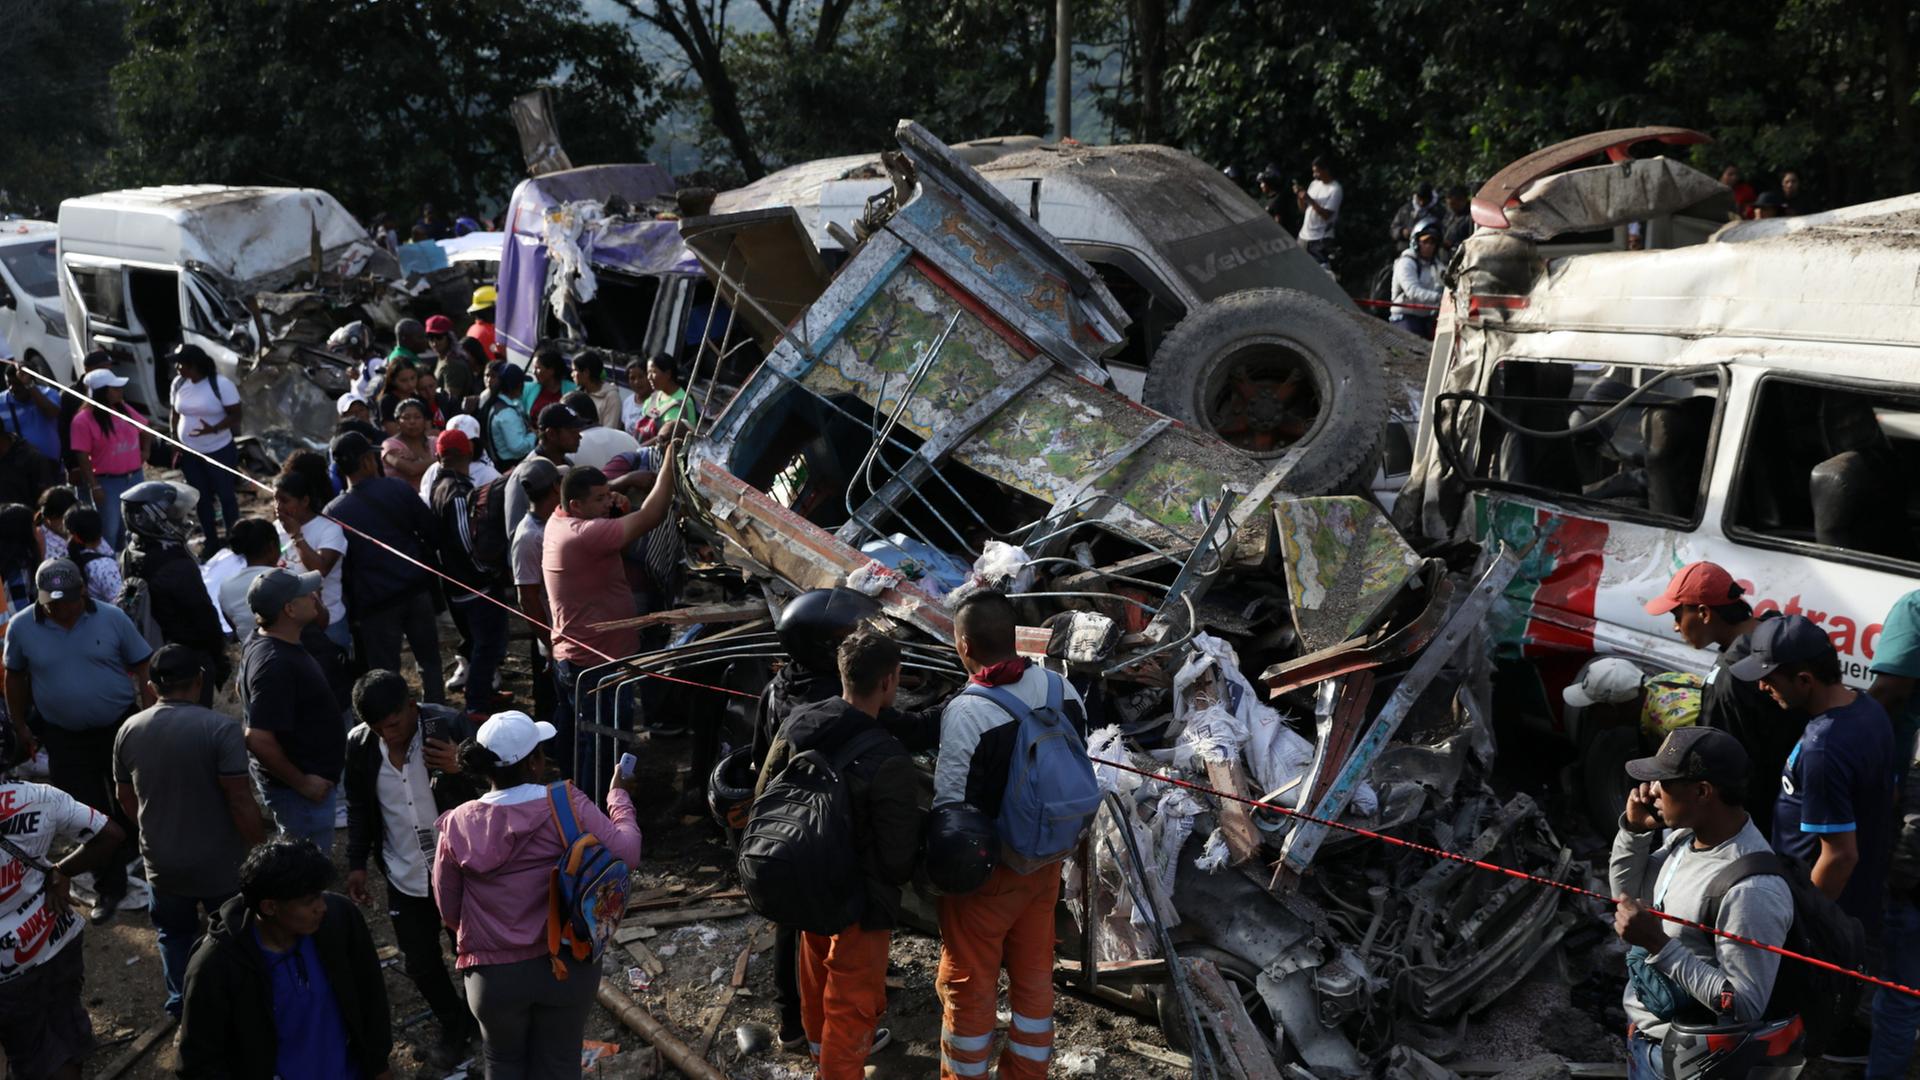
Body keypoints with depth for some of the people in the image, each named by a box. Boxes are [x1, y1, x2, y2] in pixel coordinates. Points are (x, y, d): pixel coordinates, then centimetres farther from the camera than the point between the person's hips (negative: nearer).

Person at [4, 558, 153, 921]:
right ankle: (108, 888, 23)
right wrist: (20, 727, 10)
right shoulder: (21, 628, -8)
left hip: (122, 727, -1)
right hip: (66, 740, 1)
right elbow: (16, 679, 6)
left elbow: (141, 669, -4)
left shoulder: (112, 618, -12)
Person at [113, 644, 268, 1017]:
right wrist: (262, 847, -7)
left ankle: (181, 1004, 39)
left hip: (162, 863, 4)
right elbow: (241, 803, -21)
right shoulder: (221, 729, -22)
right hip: (220, 863, -4)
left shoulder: (129, 730, -5)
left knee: (174, 933, 27)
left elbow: (126, 800, 8)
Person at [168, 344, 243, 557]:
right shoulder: (178, 383, 2)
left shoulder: (221, 384, -16)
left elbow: (235, 415, -15)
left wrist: (214, 429, -30)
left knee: (225, 496, 4)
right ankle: (210, 542, 24)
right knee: (202, 498, 13)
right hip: (190, 453, 6)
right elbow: (176, 414, 12)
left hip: (219, 452, -6)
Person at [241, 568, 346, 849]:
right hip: (301, 790, -10)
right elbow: (258, 740, -34)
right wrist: (301, 782, -22)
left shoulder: (259, 642, 1)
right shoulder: (276, 665, -30)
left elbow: (244, 688, 20)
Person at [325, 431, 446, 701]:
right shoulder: (399, 490, -5)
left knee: (385, 671, 7)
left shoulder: (334, 512, -7)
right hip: (416, 588, 2)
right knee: (429, 659, 17)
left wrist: (352, 608, 7)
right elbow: (434, 534, -2)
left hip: (374, 600, -2)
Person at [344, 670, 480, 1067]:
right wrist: (357, 863, 6)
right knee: (421, 963, 12)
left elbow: (487, 789, -16)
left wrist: (459, 770, -35)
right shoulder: (359, 744, -9)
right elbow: (359, 808, 7)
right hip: (405, 877, 3)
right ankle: (454, 1026, 38)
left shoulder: (450, 727, -20)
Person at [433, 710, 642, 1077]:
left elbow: (449, 911, 1)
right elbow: (627, 855, -17)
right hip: (566, 965, -1)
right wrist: (619, 796, -2)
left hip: (493, 973, 1)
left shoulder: (458, 826, -9)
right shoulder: (567, 803, -17)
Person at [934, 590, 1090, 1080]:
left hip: (985, 873, -6)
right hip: (1045, 862, 6)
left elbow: (950, 810, -21)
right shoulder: (1062, 689, -8)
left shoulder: (965, 712, -27)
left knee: (968, 985, 13)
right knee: (1034, 976, 20)